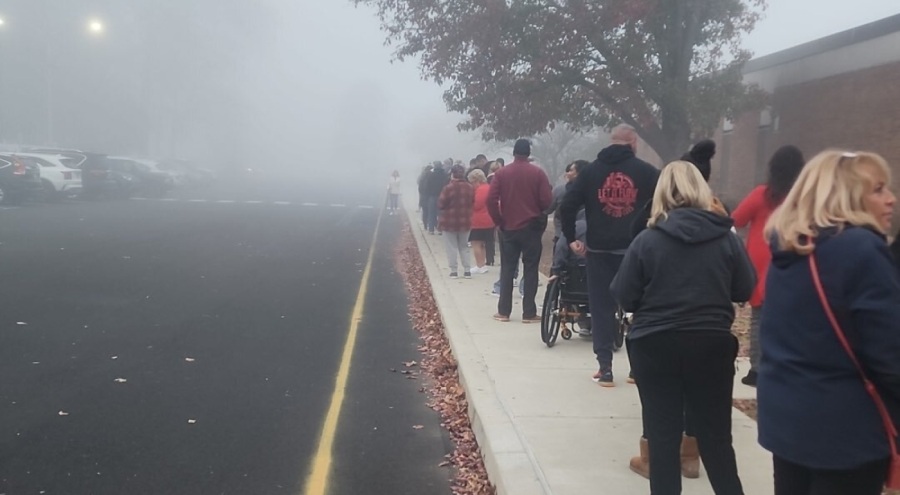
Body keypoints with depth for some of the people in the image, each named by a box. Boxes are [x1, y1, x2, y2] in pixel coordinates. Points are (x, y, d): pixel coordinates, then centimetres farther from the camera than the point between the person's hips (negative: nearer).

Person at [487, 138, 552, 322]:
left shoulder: (501, 173, -2)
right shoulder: (537, 173, -5)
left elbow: (491, 200, -8)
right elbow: (546, 200, -9)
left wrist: (499, 220, 3)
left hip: (508, 228, 2)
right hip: (532, 227, -1)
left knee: (507, 269, 10)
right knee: (530, 269, 4)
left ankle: (503, 311, 10)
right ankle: (529, 313, 3)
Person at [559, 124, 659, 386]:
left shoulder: (591, 171, 5)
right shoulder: (647, 171, 1)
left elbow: (567, 206, -1)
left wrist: (571, 238, 7)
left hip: (600, 250, 1)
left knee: (602, 308, 8)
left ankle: (605, 368, 5)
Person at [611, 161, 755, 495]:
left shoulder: (647, 240, -8)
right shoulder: (726, 238, -3)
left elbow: (624, 297, -5)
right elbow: (746, 290, 5)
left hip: (655, 346, -1)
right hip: (712, 345, 2)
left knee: (662, 435, 9)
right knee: (716, 436, 14)